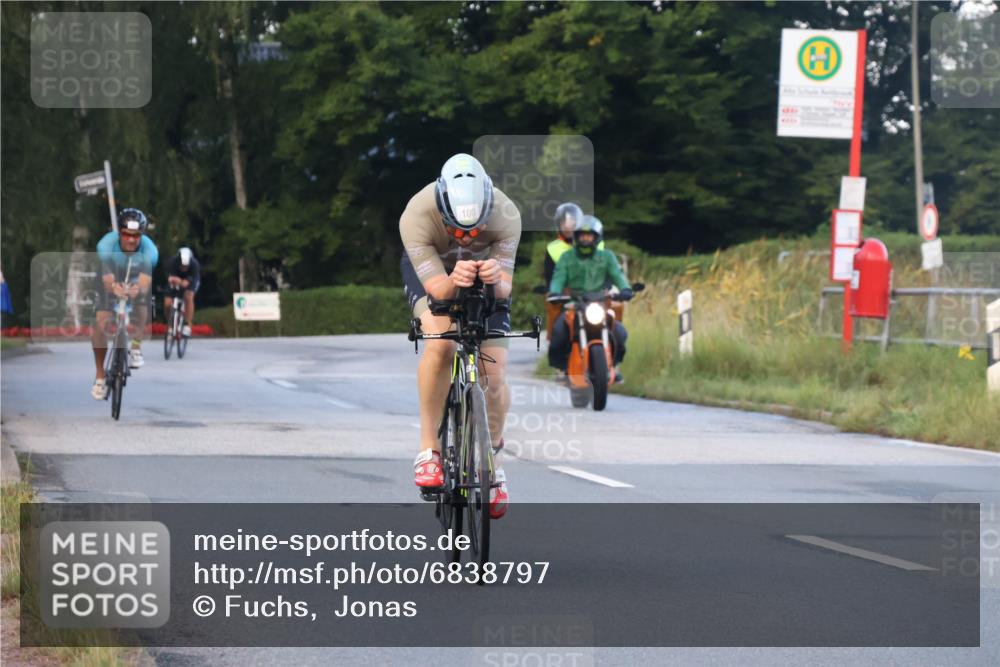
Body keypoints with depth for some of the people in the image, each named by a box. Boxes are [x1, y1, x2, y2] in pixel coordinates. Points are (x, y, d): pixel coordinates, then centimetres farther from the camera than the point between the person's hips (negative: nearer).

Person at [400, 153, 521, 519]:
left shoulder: (506, 215, -34)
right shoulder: (417, 216, -38)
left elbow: (505, 289, -31)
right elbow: (437, 289, -38)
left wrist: (496, 279, -54)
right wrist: (454, 280, -60)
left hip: (487, 274, 2)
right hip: (431, 270, -2)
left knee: (494, 377, -9)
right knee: (440, 340, -33)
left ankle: (492, 461, 18)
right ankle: (428, 448, -19)